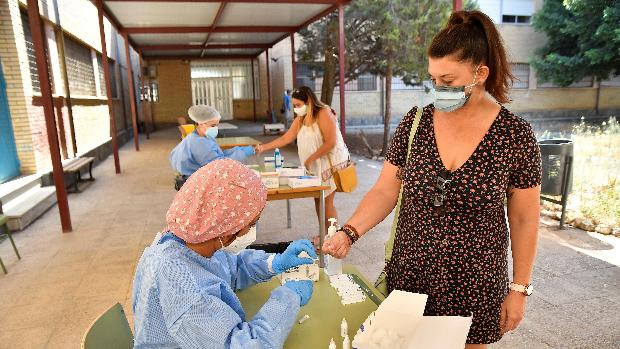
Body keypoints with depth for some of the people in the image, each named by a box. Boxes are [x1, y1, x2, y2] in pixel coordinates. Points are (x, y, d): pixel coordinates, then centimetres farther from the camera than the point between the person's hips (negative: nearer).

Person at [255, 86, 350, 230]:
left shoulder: (324, 114, -14)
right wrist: (264, 147, 0)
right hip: (316, 165, 8)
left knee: (326, 201, -7)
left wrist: (310, 159, -17)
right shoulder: (300, 120, 10)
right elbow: (285, 139, 8)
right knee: (317, 199, 8)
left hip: (332, 162, -7)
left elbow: (330, 143, -20)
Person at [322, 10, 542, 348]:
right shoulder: (415, 123, -6)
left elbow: (524, 219, -4)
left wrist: (519, 289, -1)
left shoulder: (516, 135, -11)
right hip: (410, 273, 2)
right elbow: (385, 191, -5)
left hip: (475, 282, -1)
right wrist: (349, 232, -20)